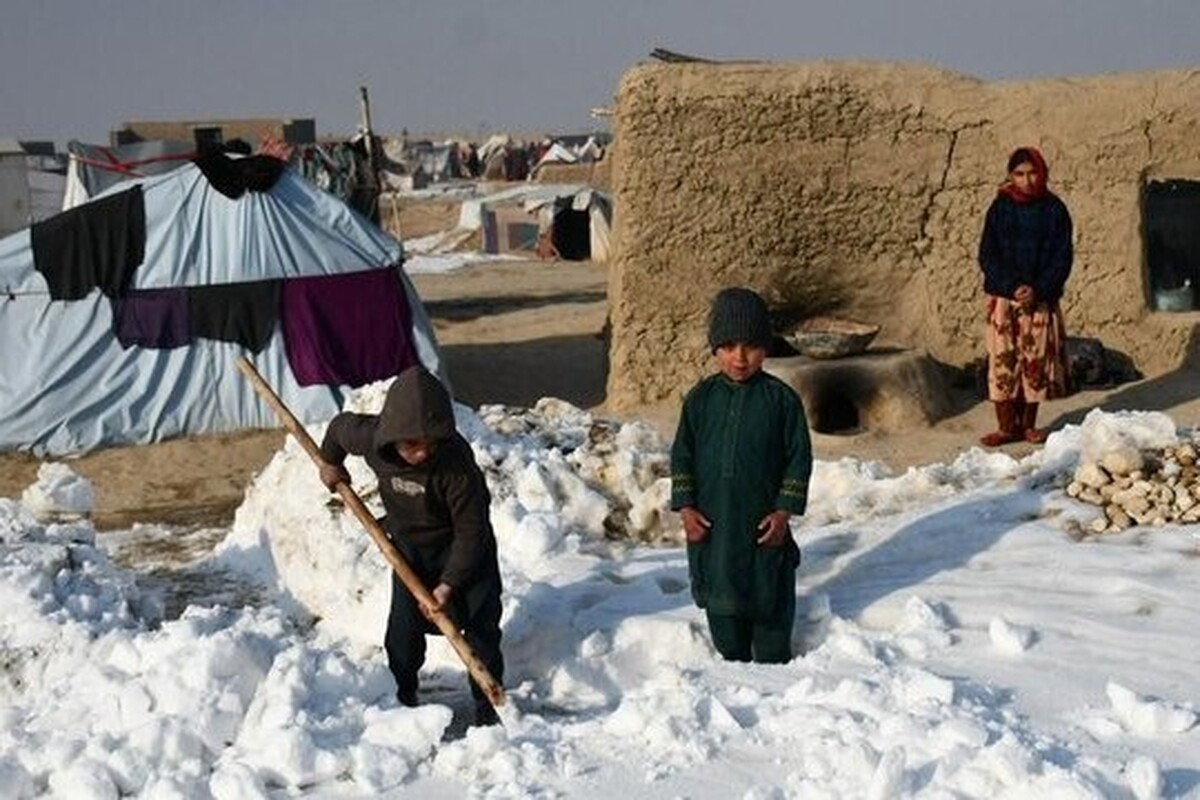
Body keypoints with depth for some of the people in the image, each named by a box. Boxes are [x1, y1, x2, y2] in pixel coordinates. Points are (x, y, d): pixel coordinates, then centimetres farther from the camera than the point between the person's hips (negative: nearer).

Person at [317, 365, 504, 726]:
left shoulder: (456, 463, -35)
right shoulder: (371, 438, -24)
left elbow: (471, 531, -29)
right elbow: (340, 427, 2)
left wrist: (450, 582, -31)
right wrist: (330, 463, 16)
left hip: (463, 549, -3)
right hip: (408, 547, 4)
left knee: (480, 626, -3)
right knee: (404, 627, 2)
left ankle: (488, 705, 8)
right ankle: (401, 694, 19)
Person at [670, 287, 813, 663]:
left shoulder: (781, 399, -5)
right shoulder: (701, 398, 1)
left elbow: (799, 459, -3)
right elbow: (682, 456, 5)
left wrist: (784, 510, -9)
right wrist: (685, 507, -3)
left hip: (764, 523, -2)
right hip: (711, 524, 2)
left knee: (771, 602, 7)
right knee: (721, 600, 13)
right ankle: (733, 662, 28)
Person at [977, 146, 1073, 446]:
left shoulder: (1054, 210, 2)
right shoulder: (1001, 208, 1)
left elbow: (1062, 258, 0)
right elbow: (987, 255, -1)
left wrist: (1038, 290, -13)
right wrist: (1012, 288, -14)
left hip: (1041, 298, 0)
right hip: (1004, 299, 0)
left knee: (1037, 360, 3)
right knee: (1003, 361, -2)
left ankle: (1029, 424, 14)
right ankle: (1007, 426, 5)